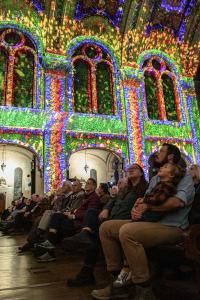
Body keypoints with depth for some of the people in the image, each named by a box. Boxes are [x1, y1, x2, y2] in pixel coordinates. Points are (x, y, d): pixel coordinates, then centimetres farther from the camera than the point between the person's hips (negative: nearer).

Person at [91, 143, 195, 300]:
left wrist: (148, 206, -12)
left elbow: (178, 202, -22)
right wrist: (137, 208, -8)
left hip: (172, 227, -8)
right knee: (106, 227, -2)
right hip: (150, 223, 8)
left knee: (127, 231, -34)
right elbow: (145, 202, 18)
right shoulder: (155, 179, 23)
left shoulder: (184, 177, -1)